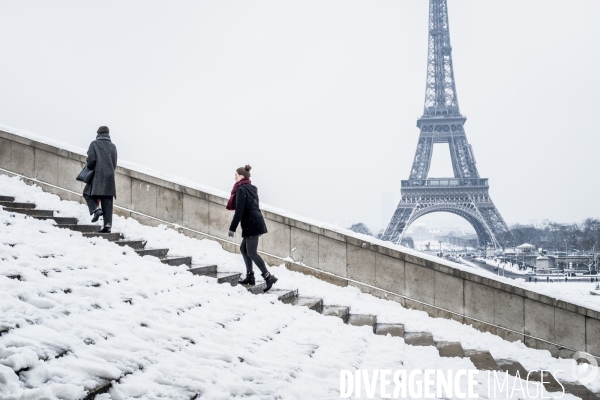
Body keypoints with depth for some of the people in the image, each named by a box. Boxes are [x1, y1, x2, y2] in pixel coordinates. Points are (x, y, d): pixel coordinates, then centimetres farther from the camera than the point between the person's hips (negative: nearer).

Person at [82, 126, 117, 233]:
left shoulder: (94, 144, 2)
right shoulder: (113, 146, 14)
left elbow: (91, 159, -9)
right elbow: (114, 164, 13)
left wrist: (89, 168, 9)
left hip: (97, 175, -4)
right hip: (110, 176, 4)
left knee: (87, 192, 16)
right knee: (107, 202, 3)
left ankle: (96, 209, -7)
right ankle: (107, 224, -3)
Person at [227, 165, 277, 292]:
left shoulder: (241, 190, -12)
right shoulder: (251, 188, 16)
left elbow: (239, 211, -17)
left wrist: (232, 228, -14)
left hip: (251, 224, -9)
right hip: (256, 223, 9)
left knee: (251, 252, -7)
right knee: (244, 248, 16)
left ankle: (269, 277, -11)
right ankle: (250, 277, 16)